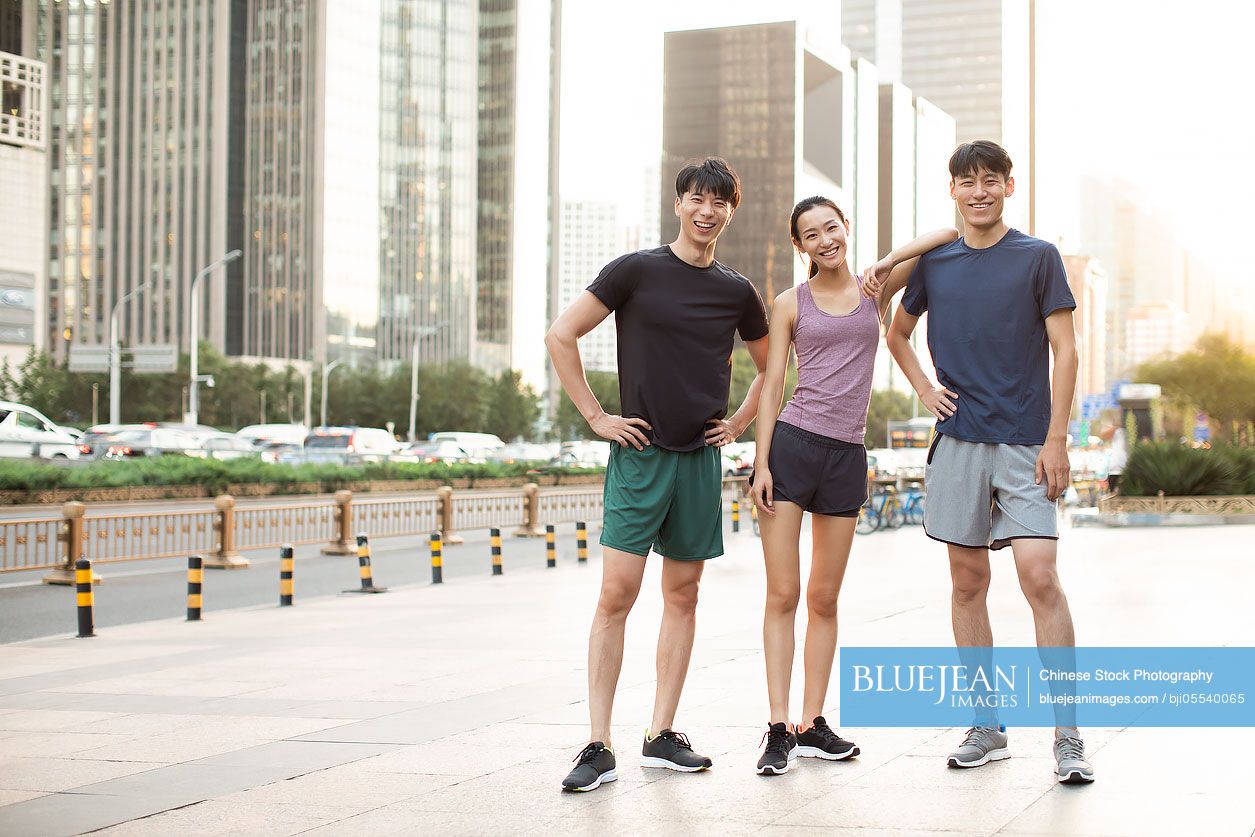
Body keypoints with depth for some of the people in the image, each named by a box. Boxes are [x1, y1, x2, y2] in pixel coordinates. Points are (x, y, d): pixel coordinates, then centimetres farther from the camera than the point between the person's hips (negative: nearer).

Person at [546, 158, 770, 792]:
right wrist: (596, 416, -5)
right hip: (640, 453, -4)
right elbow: (561, 336, -2)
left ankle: (662, 737, 16)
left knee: (683, 596, 8)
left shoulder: (737, 292, 9)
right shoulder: (636, 271, -2)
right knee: (616, 594, -9)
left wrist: (737, 423, 12)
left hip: (701, 459, 4)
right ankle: (598, 747, -5)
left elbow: (769, 367, 25)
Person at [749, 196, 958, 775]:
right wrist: (761, 463, -6)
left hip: (847, 456, 2)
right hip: (791, 445, -2)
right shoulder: (790, 304, 6)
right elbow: (771, 385, 3)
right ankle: (778, 730, -1)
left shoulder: (876, 288, 10)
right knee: (783, 594, -4)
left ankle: (812, 726, 13)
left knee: (824, 598, 7)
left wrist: (888, 262, -4)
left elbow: (951, 234, 8)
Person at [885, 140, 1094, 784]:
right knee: (968, 581, 6)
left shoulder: (1037, 257, 1)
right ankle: (987, 726, 16)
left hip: (1025, 443, -3)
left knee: (1040, 578, -12)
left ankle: (1068, 736, -6)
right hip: (958, 440, 3)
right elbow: (898, 333, 26)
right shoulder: (933, 263, 10)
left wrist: (1056, 439, -9)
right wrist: (923, 389, 9)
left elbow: (1065, 351, -1)